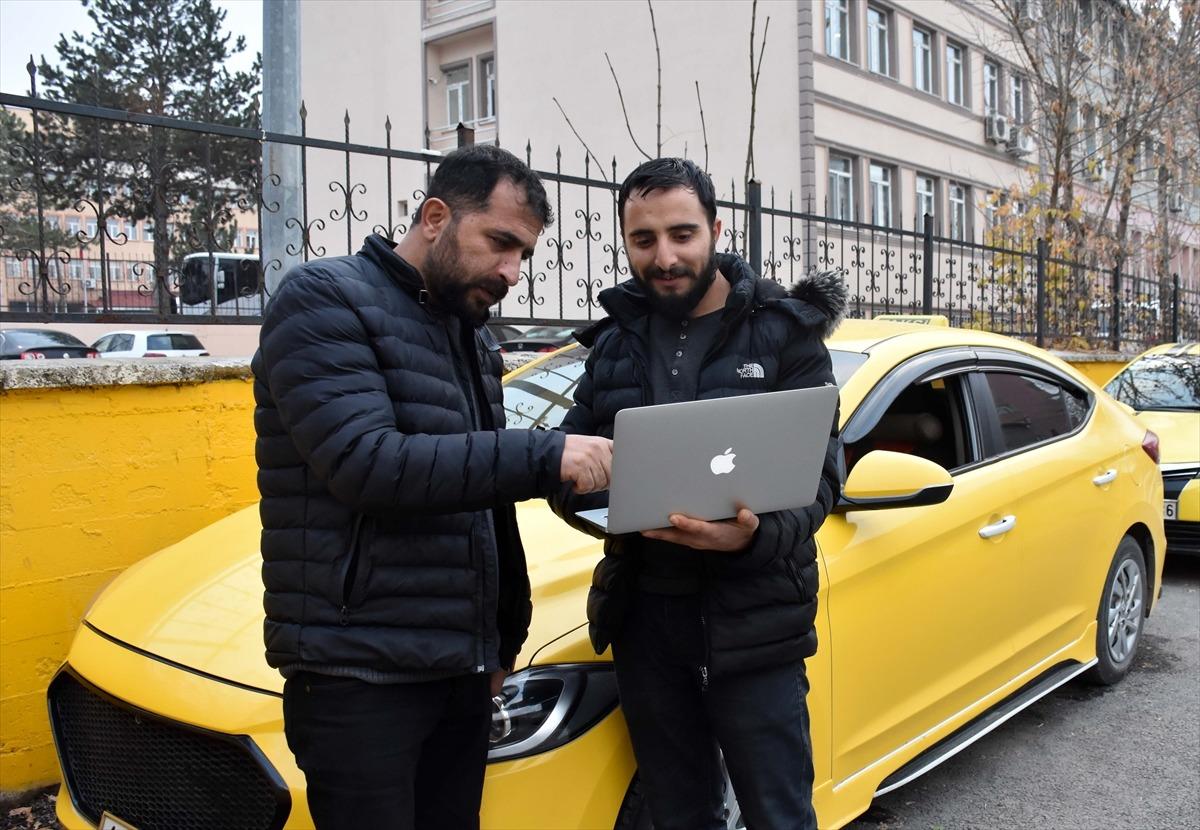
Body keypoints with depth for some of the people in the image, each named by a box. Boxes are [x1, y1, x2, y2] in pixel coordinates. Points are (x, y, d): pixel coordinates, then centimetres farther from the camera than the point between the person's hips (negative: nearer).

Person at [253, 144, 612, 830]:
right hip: (360, 676, -7)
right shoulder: (326, 301, -8)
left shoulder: (470, 338, 15)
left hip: (462, 671, 7)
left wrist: (506, 637, 17)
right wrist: (544, 457, -27)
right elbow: (365, 464, -23)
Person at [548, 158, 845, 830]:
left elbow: (819, 474, -9)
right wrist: (594, 508, -15)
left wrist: (757, 536, -30)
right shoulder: (617, 340, 10)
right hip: (645, 616, 4)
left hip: (752, 619, -4)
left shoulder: (785, 332, -4)